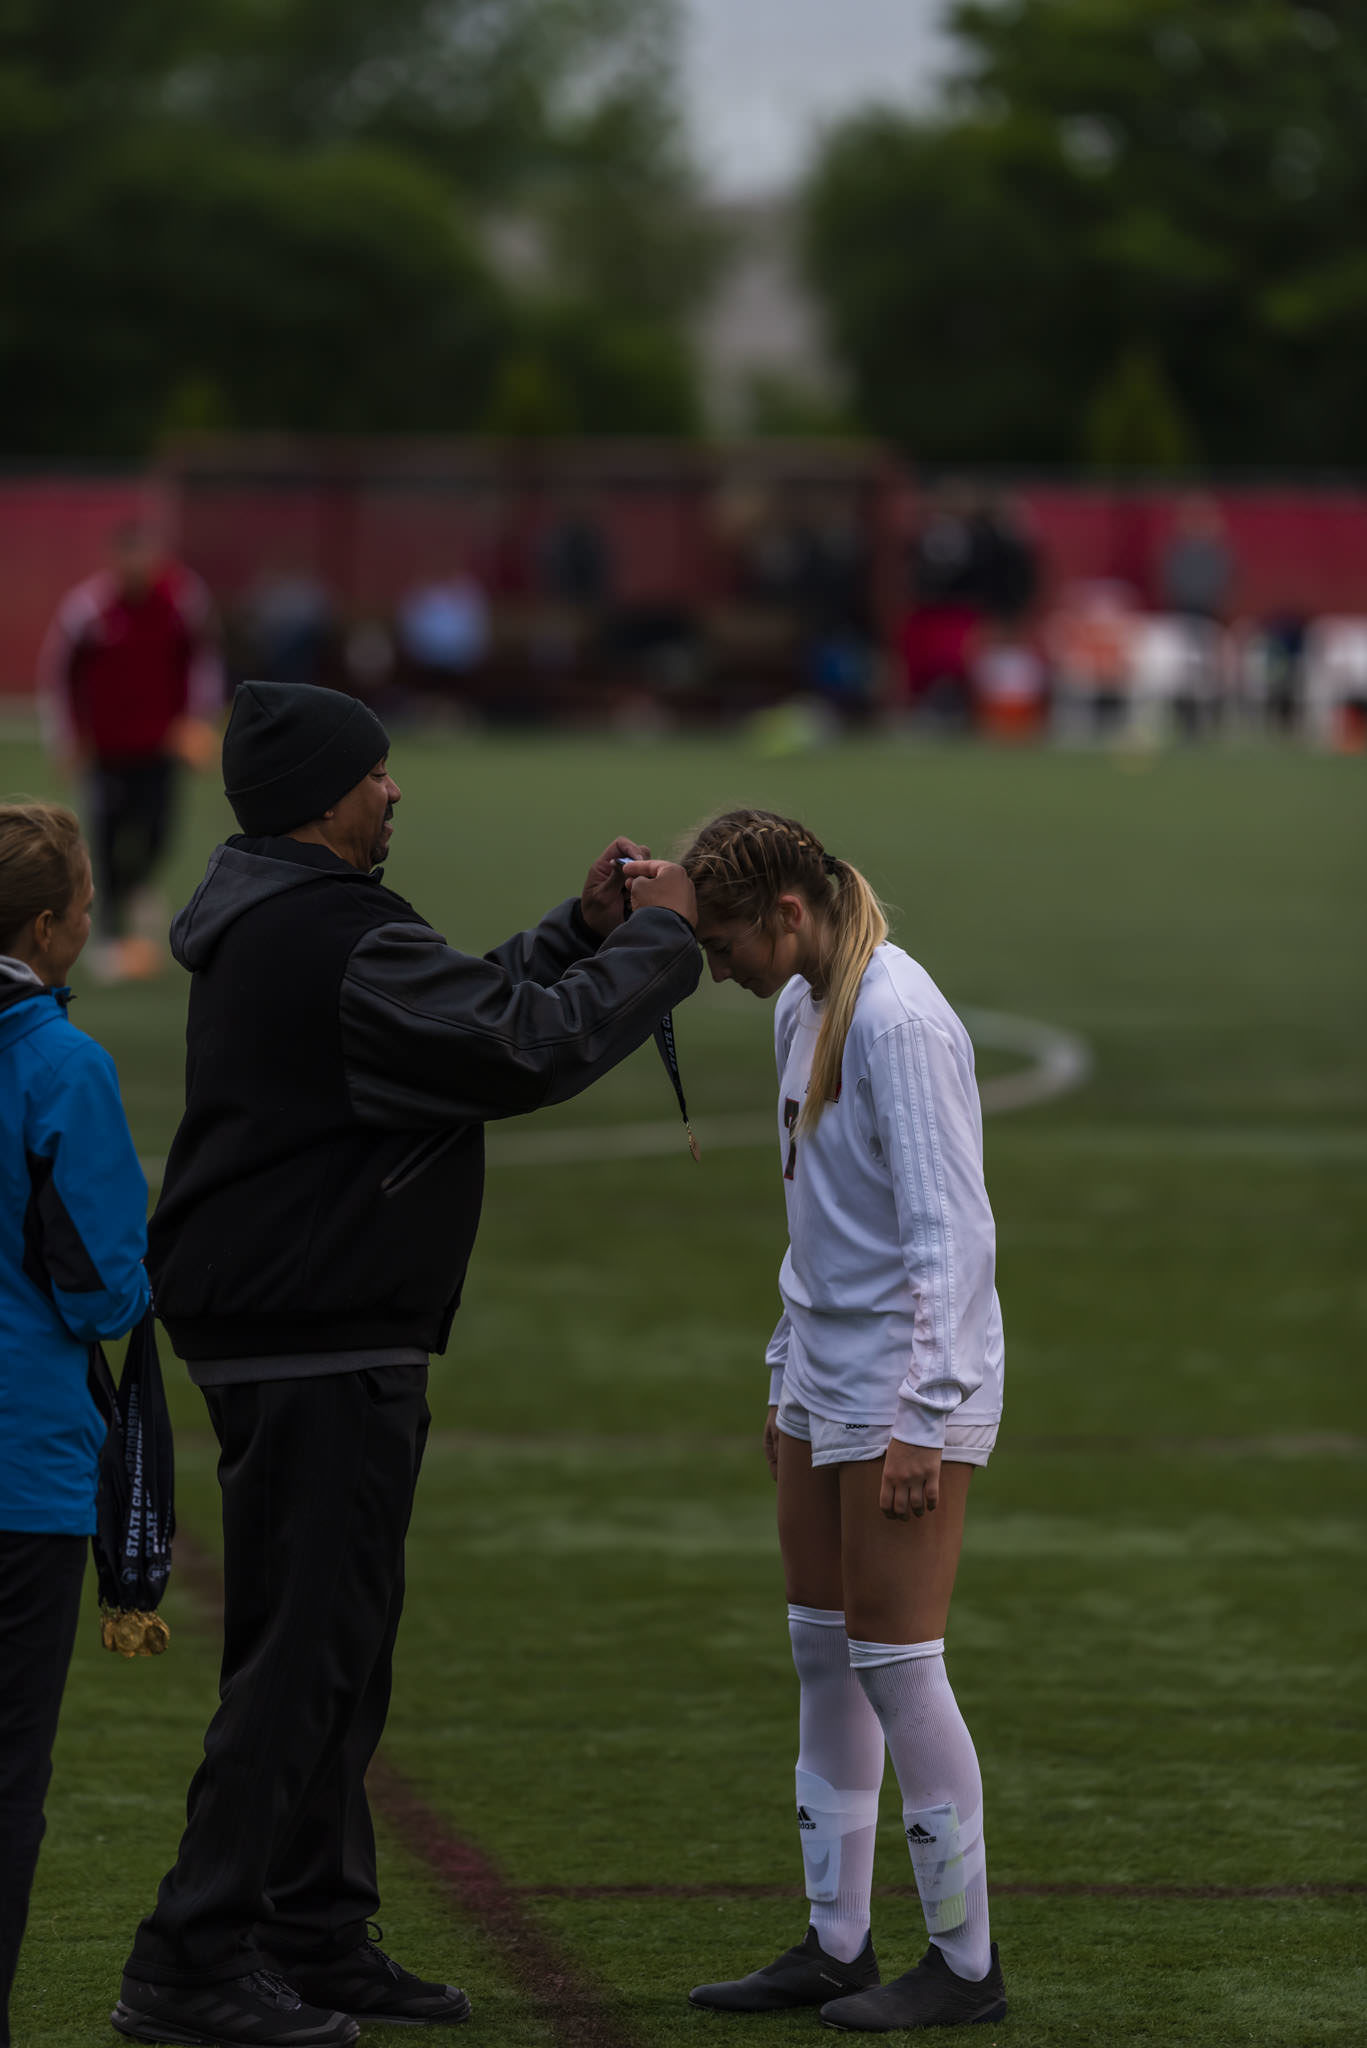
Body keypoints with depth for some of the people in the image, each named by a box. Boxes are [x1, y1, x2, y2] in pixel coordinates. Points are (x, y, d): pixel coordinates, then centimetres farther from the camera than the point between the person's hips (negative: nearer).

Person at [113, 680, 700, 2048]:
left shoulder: (275, 925, 14)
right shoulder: (339, 944, -20)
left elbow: (463, 1013, 21)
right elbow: (528, 1050, -23)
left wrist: (580, 932, 11)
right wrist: (658, 938, -11)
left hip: (301, 1338, 11)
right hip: (321, 1352, -11)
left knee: (332, 1645, 16)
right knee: (303, 1652, -9)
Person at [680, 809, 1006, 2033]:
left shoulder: (898, 1023, -19)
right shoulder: (800, 1011, 11)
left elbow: (950, 1235, -22)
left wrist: (920, 1420, -24)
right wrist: (790, 1377, 22)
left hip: (909, 1391, -9)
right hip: (825, 1381, 9)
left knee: (895, 1664, -5)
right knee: (824, 1659, 12)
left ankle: (966, 1960, 5)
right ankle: (835, 1945, 20)